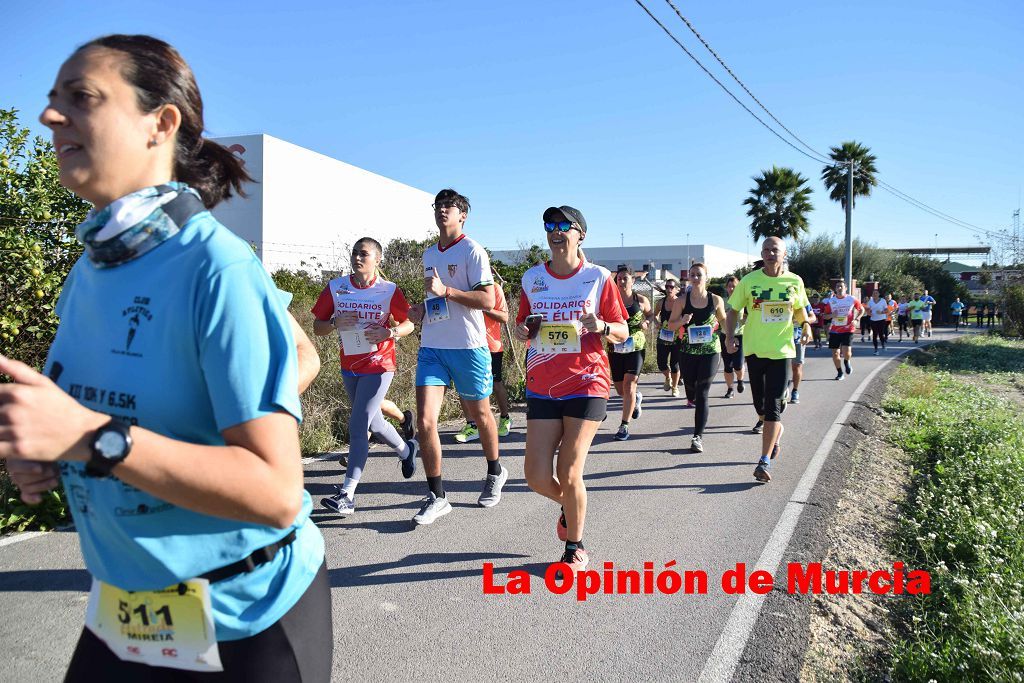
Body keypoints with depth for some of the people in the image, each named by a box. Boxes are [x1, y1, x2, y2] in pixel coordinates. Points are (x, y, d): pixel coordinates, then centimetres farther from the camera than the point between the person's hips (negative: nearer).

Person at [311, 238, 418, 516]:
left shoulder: (389, 290, -8)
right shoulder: (335, 288, -1)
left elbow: (409, 323, 1)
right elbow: (317, 328, 3)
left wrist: (390, 332, -19)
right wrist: (335, 322, -19)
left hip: (379, 366, -5)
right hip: (349, 367, 5)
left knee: (357, 426, -13)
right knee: (372, 422, 20)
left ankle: (347, 495, -9)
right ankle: (406, 449, 49)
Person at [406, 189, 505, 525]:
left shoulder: (472, 251, -6)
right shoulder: (429, 255, 16)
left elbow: (488, 300, -15)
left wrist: (445, 290, -22)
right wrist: (422, 310, 7)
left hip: (468, 347, -5)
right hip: (431, 348, 5)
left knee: (479, 414, 12)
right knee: (425, 421, -8)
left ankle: (495, 472, 39)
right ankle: (437, 497, 3)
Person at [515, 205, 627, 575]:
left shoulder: (598, 277, -1)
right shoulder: (532, 278, 8)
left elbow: (622, 332, 2)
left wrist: (601, 327, -20)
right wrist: (521, 331, -5)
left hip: (586, 384, -3)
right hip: (542, 386, 3)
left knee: (568, 475, -4)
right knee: (537, 477, -1)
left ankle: (575, 548, 21)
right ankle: (569, 507, 35)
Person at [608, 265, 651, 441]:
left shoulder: (641, 300, 4)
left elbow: (650, 316, 19)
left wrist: (645, 323, -2)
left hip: (635, 347, -2)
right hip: (615, 347, 2)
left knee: (629, 385, -14)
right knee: (620, 390, 9)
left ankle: (624, 426, -7)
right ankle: (636, 397, 45)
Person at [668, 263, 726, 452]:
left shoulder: (716, 300, -1)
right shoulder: (682, 300, -2)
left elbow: (724, 322, 14)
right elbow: (670, 325, 3)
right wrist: (682, 321, -17)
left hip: (711, 352, -1)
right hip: (689, 352, 1)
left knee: (702, 394, -8)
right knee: (690, 389, 13)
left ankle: (698, 436, -7)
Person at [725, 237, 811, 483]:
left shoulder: (795, 282, 1)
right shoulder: (749, 281, -2)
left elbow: (800, 309, 18)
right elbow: (734, 311, 4)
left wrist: (806, 324, -2)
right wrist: (729, 335, -11)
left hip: (782, 350, -1)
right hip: (755, 349, 1)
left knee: (773, 405, -8)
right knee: (760, 404, 10)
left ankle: (765, 461, -5)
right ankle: (776, 432, 43)